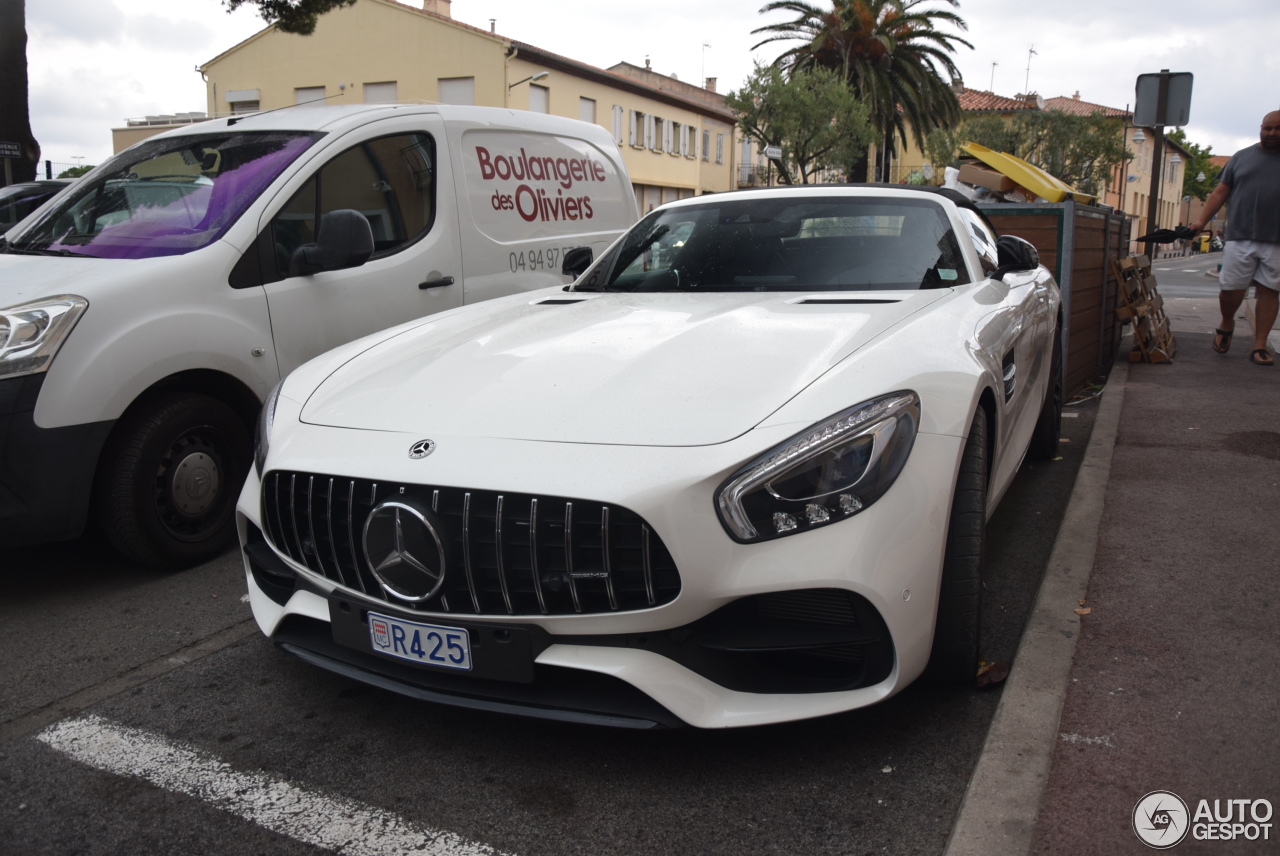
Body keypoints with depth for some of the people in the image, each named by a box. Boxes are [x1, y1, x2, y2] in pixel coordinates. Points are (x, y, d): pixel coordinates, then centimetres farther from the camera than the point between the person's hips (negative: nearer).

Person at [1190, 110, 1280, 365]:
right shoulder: (1241, 158, 13)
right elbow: (1220, 192, 12)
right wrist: (1202, 220, 1)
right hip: (1240, 237, 0)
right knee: (1232, 288, -3)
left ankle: (1260, 346, 3)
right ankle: (1226, 326, 26)